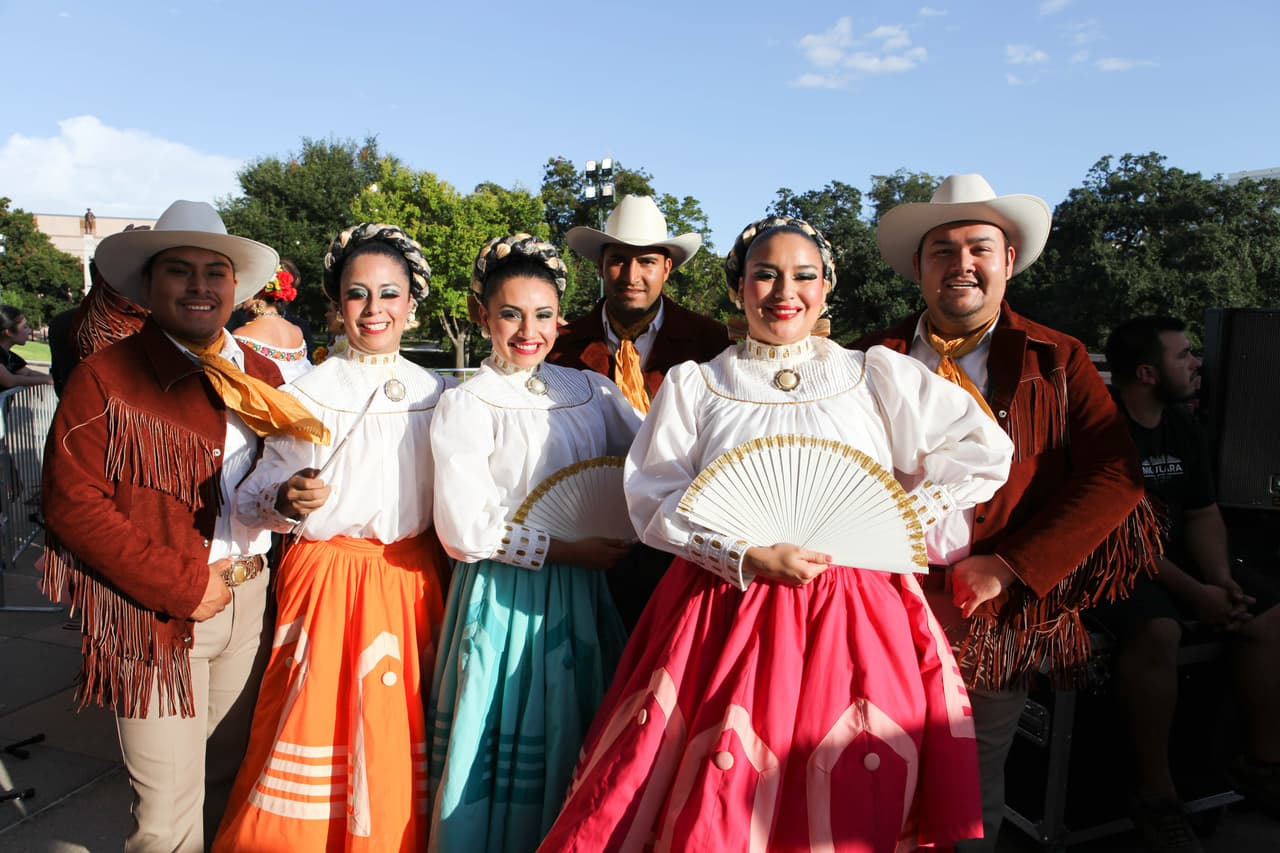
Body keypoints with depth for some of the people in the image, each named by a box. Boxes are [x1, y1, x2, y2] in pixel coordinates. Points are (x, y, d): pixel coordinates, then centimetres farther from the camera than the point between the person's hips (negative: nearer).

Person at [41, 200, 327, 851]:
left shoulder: (262, 376, 8)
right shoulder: (106, 378, -7)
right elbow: (72, 504, -13)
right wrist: (180, 585, -15)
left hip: (252, 603, 5)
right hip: (156, 619, -4)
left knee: (231, 782, 20)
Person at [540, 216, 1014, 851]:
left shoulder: (876, 375, 7)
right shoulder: (692, 385, 7)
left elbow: (984, 451, 8)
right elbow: (656, 500, -1)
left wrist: (898, 520, 0)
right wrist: (749, 558, -13)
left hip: (851, 628, 1)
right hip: (724, 618, 0)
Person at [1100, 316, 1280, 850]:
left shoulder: (1182, 426, 8)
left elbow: (1203, 513, 10)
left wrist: (1221, 580, -8)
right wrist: (1195, 593, -22)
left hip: (1172, 553, 9)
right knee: (1158, 631, -34)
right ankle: (1155, 795, -18)